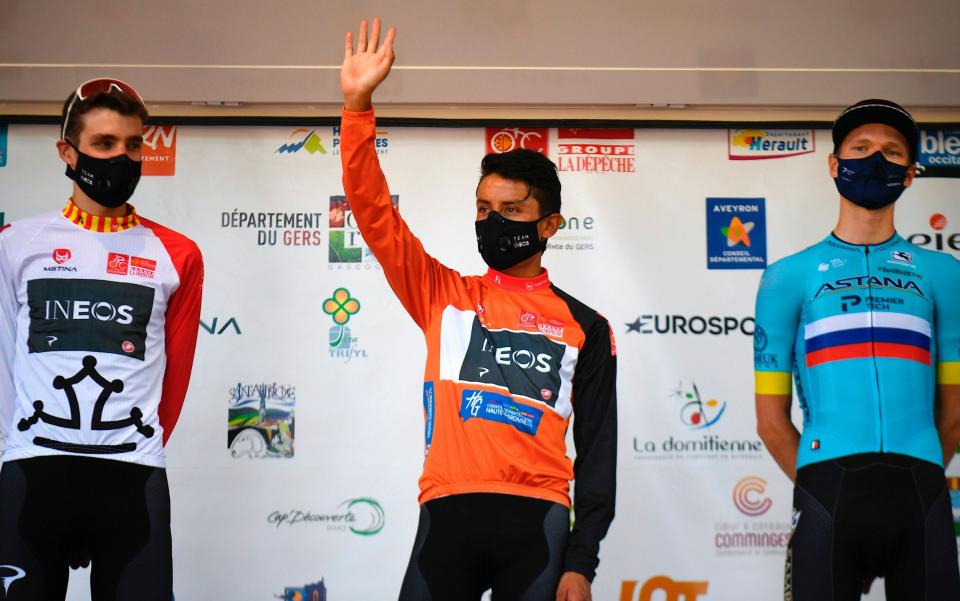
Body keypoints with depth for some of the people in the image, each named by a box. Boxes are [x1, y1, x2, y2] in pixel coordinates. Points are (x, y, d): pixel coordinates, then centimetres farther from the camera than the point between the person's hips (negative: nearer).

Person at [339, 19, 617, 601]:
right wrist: (359, 106, -6)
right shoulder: (444, 296, 14)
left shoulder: (585, 327, 11)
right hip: (448, 511, 1)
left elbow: (596, 447, 9)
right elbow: (374, 210, 5)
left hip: (538, 520, 0)